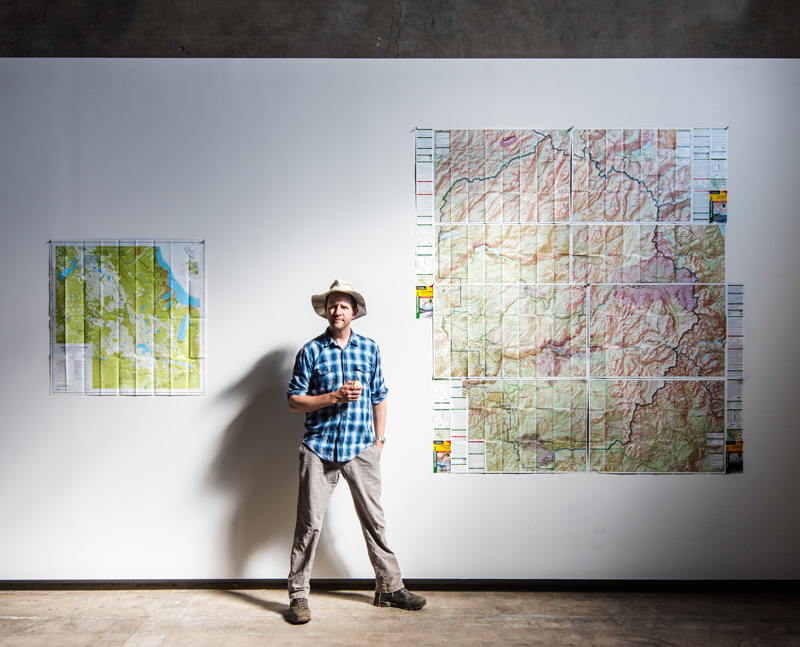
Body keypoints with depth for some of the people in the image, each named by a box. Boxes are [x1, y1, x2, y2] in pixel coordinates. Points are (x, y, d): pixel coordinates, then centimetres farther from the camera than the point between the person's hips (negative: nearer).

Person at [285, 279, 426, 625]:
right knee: (309, 522, 1)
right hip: (319, 449, -2)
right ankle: (298, 595, 16)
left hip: (361, 449, 2)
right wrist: (335, 396, -14)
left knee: (374, 519, 9)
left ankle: (390, 587, 24)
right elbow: (294, 401, -1)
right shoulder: (311, 351, 1)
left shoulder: (369, 348, 9)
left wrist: (379, 440, 10)